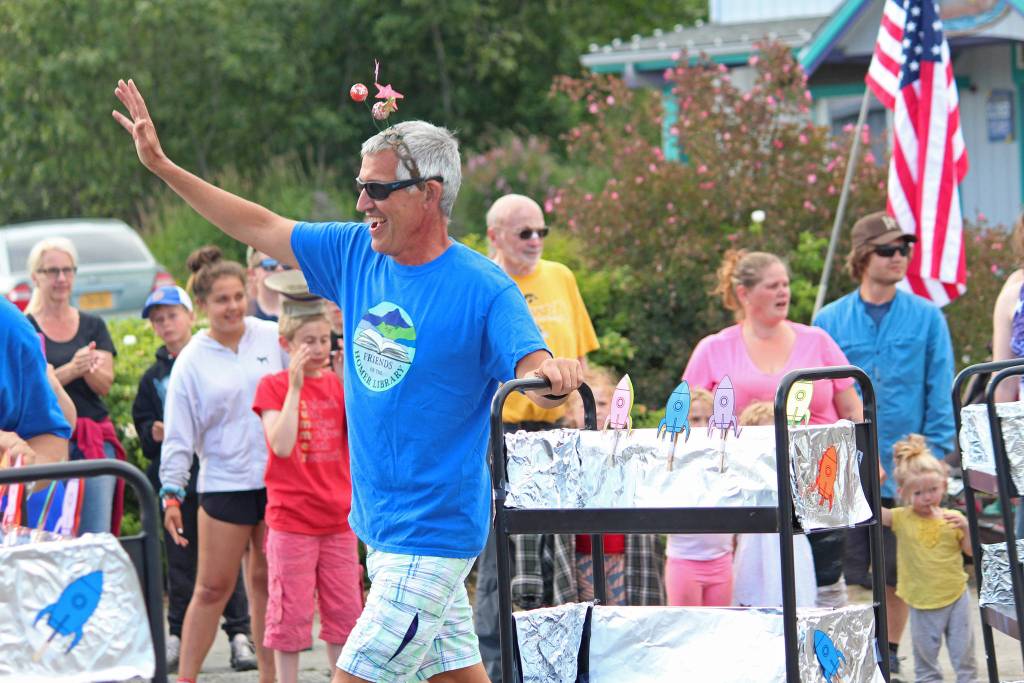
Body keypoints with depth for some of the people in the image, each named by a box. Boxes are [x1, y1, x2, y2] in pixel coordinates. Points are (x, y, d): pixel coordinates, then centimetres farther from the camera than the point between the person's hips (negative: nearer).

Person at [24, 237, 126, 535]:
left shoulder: (93, 326, 14)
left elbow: (105, 385, 5)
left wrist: (89, 368, -18)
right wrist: (72, 369, -21)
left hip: (95, 440, 3)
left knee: (97, 537, -7)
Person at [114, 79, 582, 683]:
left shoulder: (484, 289, -15)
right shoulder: (356, 253, 5)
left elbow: (537, 376, -24)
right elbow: (262, 228, 14)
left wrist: (557, 377, -48)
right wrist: (163, 166, 14)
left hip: (430, 536, -7)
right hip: (378, 524, 7)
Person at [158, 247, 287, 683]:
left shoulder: (273, 338, 2)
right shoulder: (192, 361, -2)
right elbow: (179, 434, -1)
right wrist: (171, 492, -7)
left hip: (278, 479, 2)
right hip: (224, 481, -2)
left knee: (266, 582, 9)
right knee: (213, 588, -1)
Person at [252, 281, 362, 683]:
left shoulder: (339, 384, 7)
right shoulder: (273, 386, -3)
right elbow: (281, 445, -17)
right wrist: (295, 386, -19)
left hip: (338, 519, 4)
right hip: (292, 520, -4)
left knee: (345, 612, 9)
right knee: (291, 613, 0)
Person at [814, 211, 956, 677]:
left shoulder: (927, 318, 2)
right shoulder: (829, 322, 4)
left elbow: (940, 394, 2)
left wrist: (933, 458, -5)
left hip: (905, 468, 0)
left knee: (897, 574, 8)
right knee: (839, 571, 0)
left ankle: (889, 652, 22)